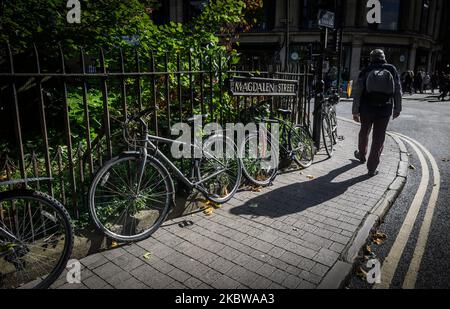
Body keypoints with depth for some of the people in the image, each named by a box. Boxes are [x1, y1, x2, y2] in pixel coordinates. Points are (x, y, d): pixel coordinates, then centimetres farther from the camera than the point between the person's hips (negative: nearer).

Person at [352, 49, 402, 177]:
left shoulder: (365, 71, -2)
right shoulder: (392, 70, 2)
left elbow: (357, 93, -5)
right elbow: (398, 91, 3)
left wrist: (355, 111, -1)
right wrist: (397, 109, 11)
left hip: (366, 109, 0)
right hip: (385, 110, 0)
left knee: (364, 132, 22)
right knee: (379, 138, 4)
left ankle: (361, 155, 43)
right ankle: (372, 168, 5)